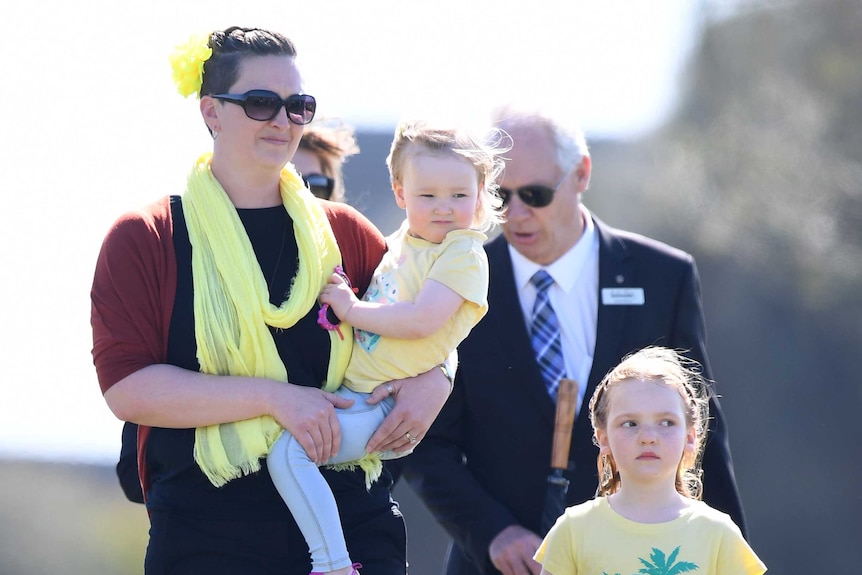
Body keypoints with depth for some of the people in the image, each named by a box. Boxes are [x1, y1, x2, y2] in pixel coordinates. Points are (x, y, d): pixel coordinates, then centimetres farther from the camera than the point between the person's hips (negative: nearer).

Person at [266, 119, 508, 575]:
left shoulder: (463, 253, -12)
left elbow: (421, 320, -26)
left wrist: (351, 308, -15)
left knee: (288, 449, -27)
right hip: (351, 392, 10)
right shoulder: (403, 241, 14)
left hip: (386, 411, -10)